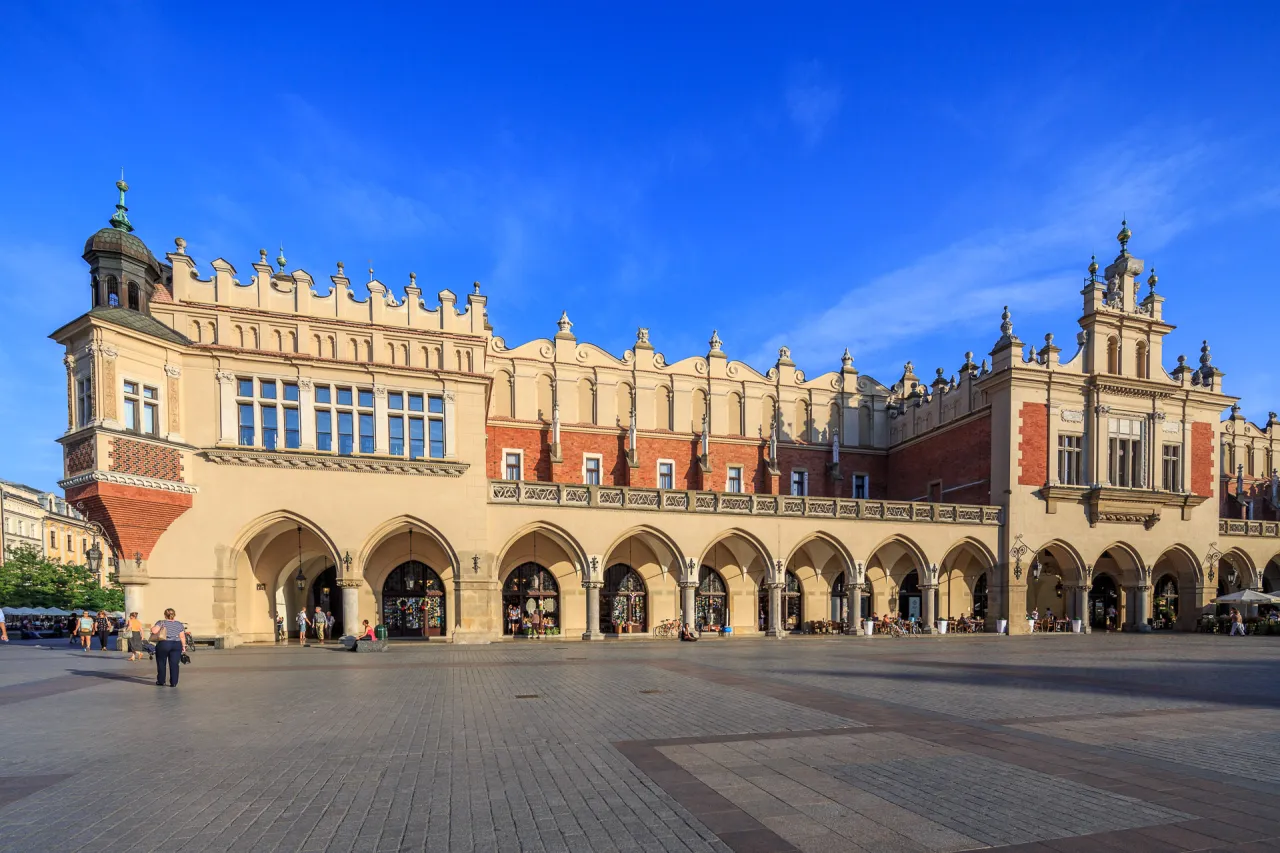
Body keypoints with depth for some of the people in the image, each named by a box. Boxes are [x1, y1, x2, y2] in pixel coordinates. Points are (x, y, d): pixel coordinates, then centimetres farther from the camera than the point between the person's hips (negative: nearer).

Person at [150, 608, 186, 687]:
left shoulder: (161, 622, -2)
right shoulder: (179, 624, 6)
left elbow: (154, 631, -15)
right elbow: (182, 637, 4)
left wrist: (152, 628, 6)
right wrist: (183, 646, 12)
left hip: (163, 645, -2)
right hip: (176, 645, 2)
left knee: (161, 664, 12)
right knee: (174, 664, 2)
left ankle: (161, 681, 19)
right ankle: (173, 683, 1)